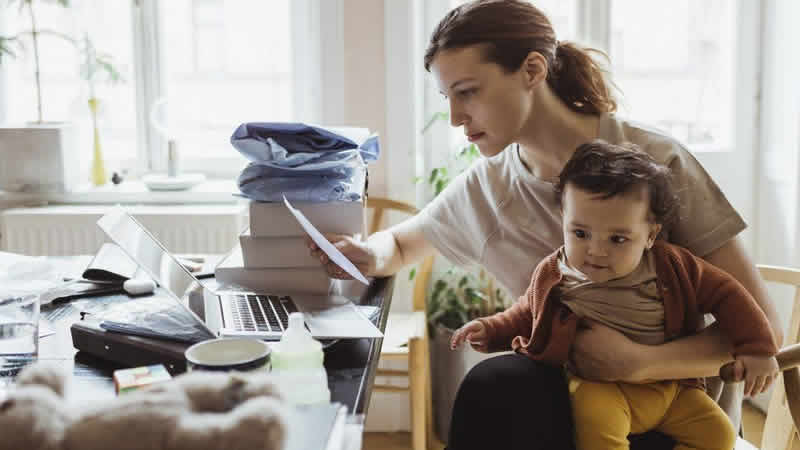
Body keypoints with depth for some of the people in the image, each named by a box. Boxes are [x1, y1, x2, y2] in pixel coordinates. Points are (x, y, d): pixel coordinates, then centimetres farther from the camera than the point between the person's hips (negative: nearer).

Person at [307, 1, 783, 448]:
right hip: (572, 395, 4)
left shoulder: (655, 161, -15)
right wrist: (372, 255, -5)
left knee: (497, 385, -29)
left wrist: (638, 362, -30)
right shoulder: (484, 189, -1)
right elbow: (402, 243, 19)